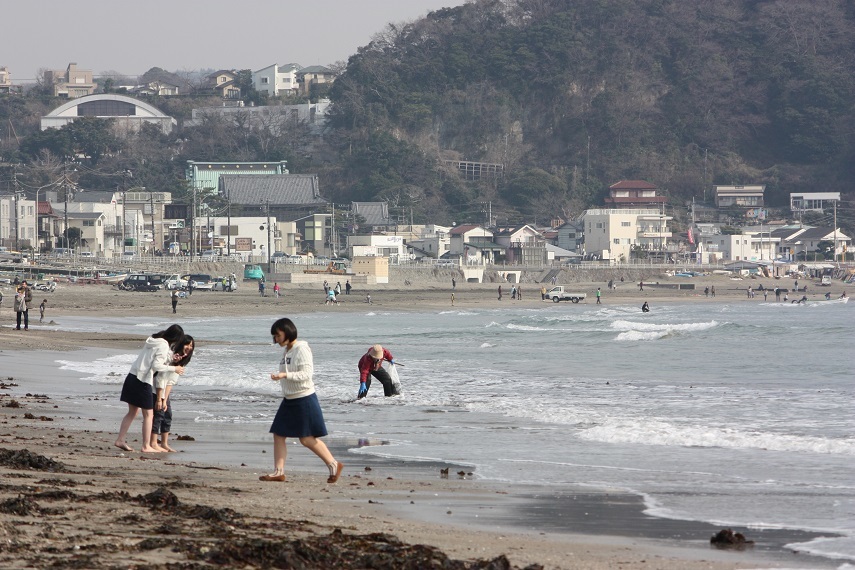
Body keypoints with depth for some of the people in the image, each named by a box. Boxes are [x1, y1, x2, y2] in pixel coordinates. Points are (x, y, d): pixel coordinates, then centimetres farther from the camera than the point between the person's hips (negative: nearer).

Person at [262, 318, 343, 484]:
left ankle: (334, 465, 7)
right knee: (278, 434, 2)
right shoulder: (287, 351, 11)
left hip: (304, 399, -9)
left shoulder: (302, 349, -15)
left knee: (307, 439, -5)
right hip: (289, 400, 9)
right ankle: (278, 471, 5)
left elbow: (306, 374, -24)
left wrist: (285, 375, -32)